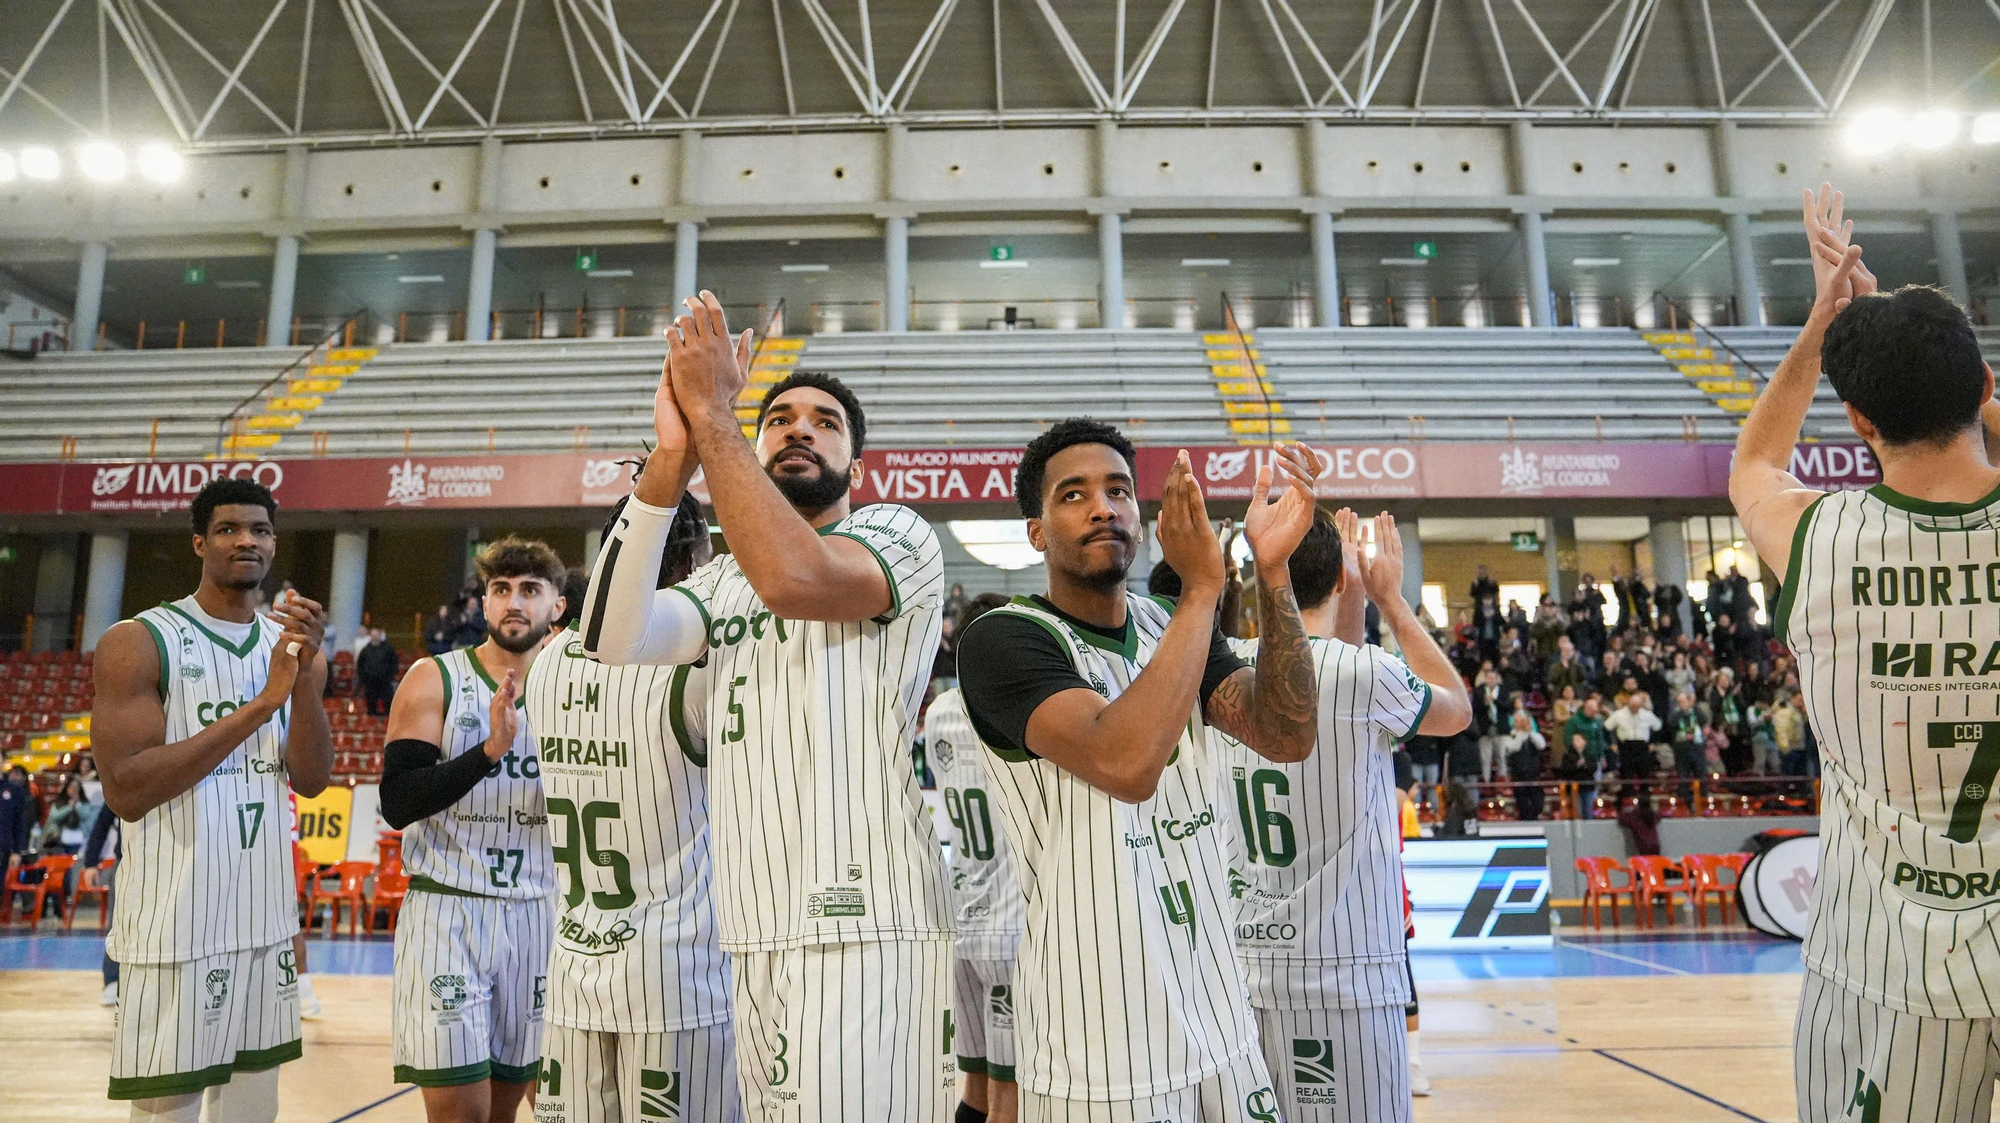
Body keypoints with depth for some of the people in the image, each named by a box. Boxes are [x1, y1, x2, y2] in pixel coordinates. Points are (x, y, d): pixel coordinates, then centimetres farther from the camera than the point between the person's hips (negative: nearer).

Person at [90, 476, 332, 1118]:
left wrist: (305, 674, -15)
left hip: (267, 922, 5)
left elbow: (312, 781, 0)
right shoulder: (137, 643, -7)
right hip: (176, 927, -5)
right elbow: (125, 791, -16)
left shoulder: (290, 647, 9)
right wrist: (260, 703, -21)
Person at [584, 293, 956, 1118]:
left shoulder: (899, 533, -1)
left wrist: (712, 411, -14)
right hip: (756, 935, 6)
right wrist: (671, 458, -10)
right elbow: (612, 638, -3)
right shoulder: (723, 580, 16)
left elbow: (795, 577, -23)